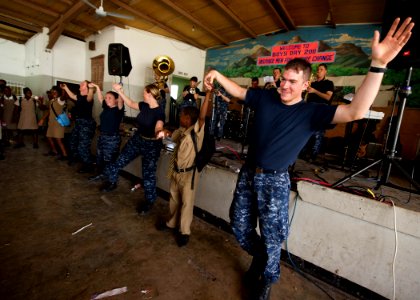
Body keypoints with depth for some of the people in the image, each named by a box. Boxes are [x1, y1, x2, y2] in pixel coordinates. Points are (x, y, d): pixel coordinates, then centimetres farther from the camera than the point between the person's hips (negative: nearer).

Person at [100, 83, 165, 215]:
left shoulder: (159, 112, -23)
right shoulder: (144, 106, -2)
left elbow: (158, 130, -35)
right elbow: (130, 103, 17)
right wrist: (119, 91, 13)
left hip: (151, 144, -7)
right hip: (137, 139, 7)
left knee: (148, 173, 2)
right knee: (120, 160, 18)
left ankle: (149, 200, 23)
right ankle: (112, 182, 45)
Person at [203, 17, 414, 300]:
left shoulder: (312, 112, -10)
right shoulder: (265, 97, 1)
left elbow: (355, 111, -23)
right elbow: (238, 91, 14)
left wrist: (378, 64, -30)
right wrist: (217, 74, 3)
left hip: (274, 182, -4)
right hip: (247, 174, 4)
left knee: (271, 239, 10)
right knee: (240, 228, 18)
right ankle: (259, 258, 50)